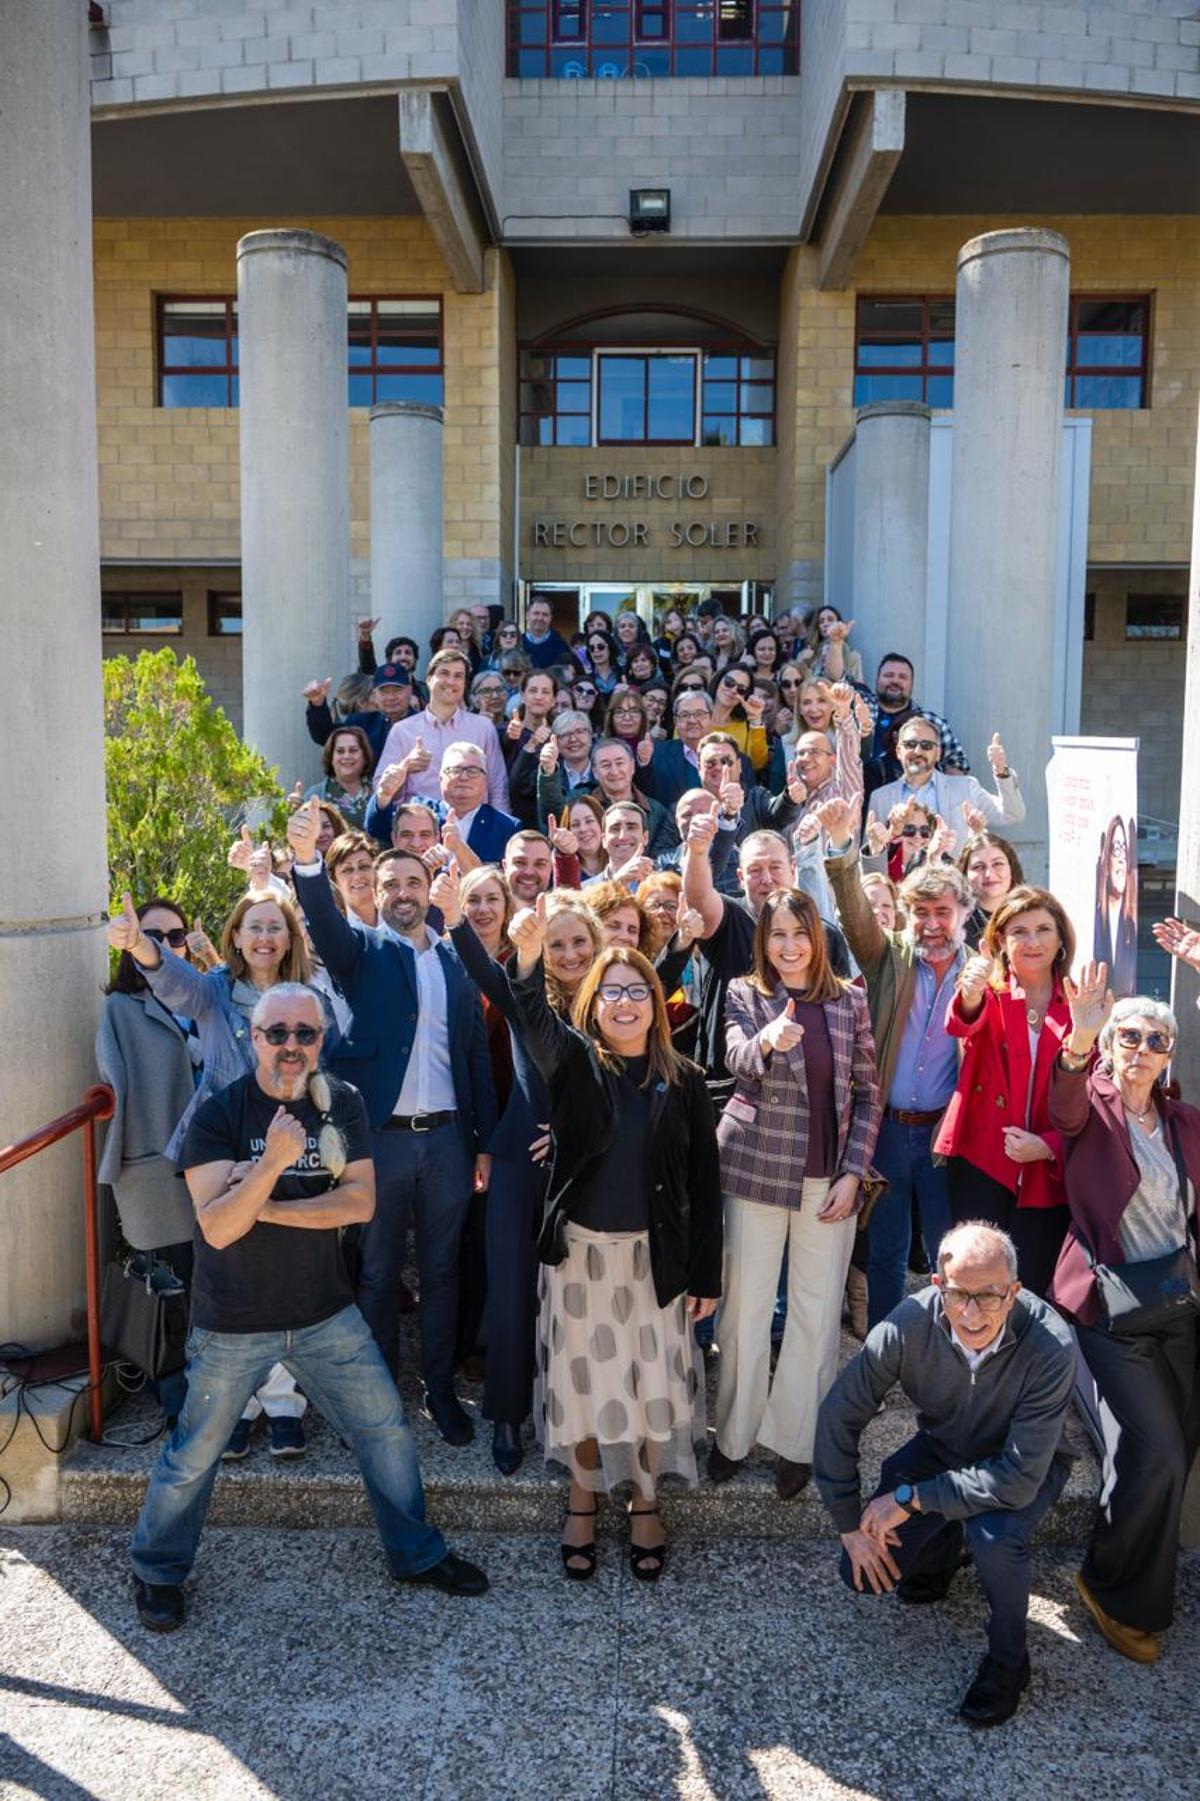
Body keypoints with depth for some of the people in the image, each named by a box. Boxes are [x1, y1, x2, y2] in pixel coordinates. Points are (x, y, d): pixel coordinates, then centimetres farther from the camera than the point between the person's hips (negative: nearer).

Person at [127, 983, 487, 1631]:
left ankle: (417, 1554, 30)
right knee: (194, 1454, 11)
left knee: (385, 1429, 9)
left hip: (326, 1314, 3)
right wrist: (272, 1164, -36)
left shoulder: (342, 1105, -4)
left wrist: (262, 1206, -18)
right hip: (233, 1327, -3)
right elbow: (217, 1228, -22)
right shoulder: (218, 1114, -15)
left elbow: (360, 1201, -13)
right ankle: (157, 1571, 37)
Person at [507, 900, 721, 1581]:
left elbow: (704, 1183, 0)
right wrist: (530, 956, -46)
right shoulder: (575, 1063, -3)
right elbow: (537, 1024, -26)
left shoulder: (684, 1081, -1)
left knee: (654, 1382, 8)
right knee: (584, 1379, 10)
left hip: (654, 1256, 0)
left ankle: (646, 1504, 29)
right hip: (580, 1251, 0)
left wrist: (705, 1274, -2)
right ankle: (583, 1501, 30)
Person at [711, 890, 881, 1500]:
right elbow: (737, 1059, -19)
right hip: (758, 1168, -1)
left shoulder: (849, 1000, 5)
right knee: (745, 1303, 6)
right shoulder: (743, 994, 0)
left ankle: (796, 1439, 22)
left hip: (829, 1175, 2)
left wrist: (852, 1173, -2)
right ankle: (734, 1433, 24)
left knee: (818, 1309, 7)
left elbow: (868, 1094, 6)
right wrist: (769, 1041, -41)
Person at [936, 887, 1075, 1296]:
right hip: (980, 1166, -1)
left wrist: (1049, 1145, -10)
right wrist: (970, 997, -47)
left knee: (1030, 1290, 6)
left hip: (1047, 1174, 1)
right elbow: (962, 1027, -25)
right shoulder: (989, 995, 0)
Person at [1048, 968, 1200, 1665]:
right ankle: (1126, 1599, 13)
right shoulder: (1093, 1103, -4)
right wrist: (1079, 1043, -47)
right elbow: (1065, 1108, -28)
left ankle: (1119, 1577, 34)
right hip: (1113, 1307, -5)